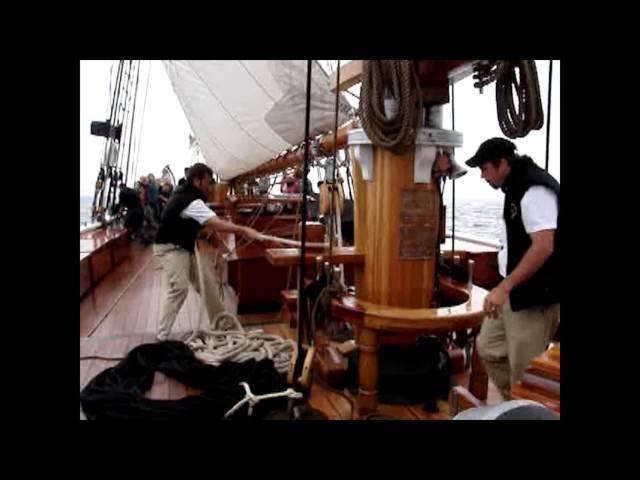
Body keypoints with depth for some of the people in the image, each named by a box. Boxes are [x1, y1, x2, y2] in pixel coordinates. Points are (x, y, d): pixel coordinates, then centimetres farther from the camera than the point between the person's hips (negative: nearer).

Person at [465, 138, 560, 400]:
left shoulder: (535, 190, -19)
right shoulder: (517, 186, 12)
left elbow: (543, 248, -27)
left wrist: (503, 288, -27)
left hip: (536, 296, -10)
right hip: (515, 291, 10)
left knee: (524, 369, 1)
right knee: (489, 348, 17)